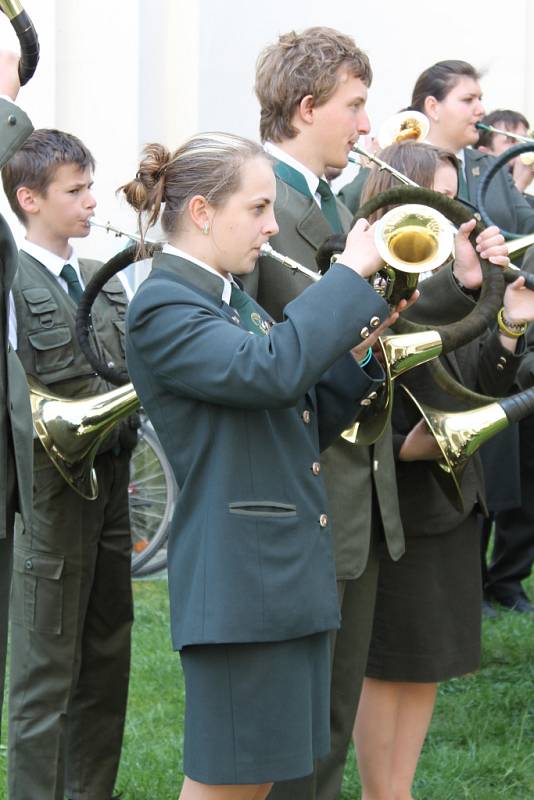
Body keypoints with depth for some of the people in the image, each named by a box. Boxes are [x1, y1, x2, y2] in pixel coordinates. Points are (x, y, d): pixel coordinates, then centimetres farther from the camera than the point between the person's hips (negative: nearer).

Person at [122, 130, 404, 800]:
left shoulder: (234, 301, 17)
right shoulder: (161, 308, -12)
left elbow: (309, 421, 18)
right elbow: (271, 369, -29)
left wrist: (361, 341, 4)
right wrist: (352, 272, -20)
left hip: (292, 573, 9)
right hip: (237, 583, -9)